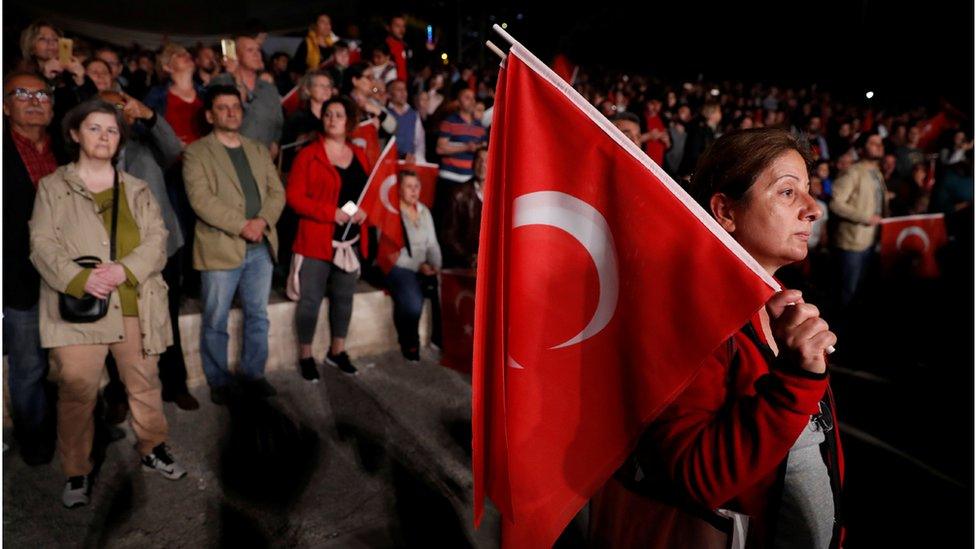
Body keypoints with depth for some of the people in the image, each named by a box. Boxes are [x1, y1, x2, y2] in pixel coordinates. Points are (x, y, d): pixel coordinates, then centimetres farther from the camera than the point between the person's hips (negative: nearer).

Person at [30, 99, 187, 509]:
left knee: (144, 382, 12)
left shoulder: (138, 190, 13)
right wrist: (79, 278, -19)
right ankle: (76, 473, 14)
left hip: (134, 304, 3)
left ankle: (153, 449, 30)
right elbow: (42, 244, -2)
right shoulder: (53, 187, 6)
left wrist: (126, 269, -14)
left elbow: (157, 239, 3)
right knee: (76, 390, -2)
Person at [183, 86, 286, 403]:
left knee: (258, 316, 12)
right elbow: (201, 200, -13)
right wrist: (241, 226, -19)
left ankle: (254, 374, 25)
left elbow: (276, 192, 8)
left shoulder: (259, 150, 16)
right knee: (216, 322, 5)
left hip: (261, 247, 5)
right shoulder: (196, 153, -1)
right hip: (220, 249, -4)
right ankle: (218, 382, 19)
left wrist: (262, 220, -11)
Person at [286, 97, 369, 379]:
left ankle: (337, 350, 30)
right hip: (316, 240, -5)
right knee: (310, 300, 1)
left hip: (350, 240, 5)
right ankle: (305, 355, 16)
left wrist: (365, 210, -6)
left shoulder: (360, 156, 10)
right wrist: (331, 212, -20)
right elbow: (294, 197, -10)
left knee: (344, 297, 14)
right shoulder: (308, 155, -6)